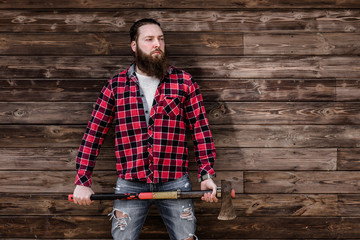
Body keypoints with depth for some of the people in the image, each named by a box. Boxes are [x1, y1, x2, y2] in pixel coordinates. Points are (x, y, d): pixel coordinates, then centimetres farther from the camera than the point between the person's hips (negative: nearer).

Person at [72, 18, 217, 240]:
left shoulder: (184, 82, 2)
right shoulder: (116, 86, 3)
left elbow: (201, 129, 2)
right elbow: (94, 133, 4)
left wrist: (207, 174, -7)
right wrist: (83, 181, -1)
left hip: (175, 182, 0)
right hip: (130, 184, 0)